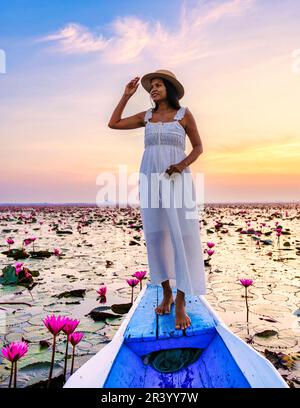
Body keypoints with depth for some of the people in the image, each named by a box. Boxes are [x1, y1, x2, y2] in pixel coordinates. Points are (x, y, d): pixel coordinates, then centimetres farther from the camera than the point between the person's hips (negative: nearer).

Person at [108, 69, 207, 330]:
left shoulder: (184, 114, 5)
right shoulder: (147, 116, 14)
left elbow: (198, 147, 6)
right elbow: (113, 124, 14)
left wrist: (183, 164, -14)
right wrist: (127, 95, 13)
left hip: (177, 180, -3)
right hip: (150, 181, 4)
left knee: (182, 239, -10)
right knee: (157, 238, 4)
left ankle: (180, 305, -5)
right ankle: (167, 294, 18)